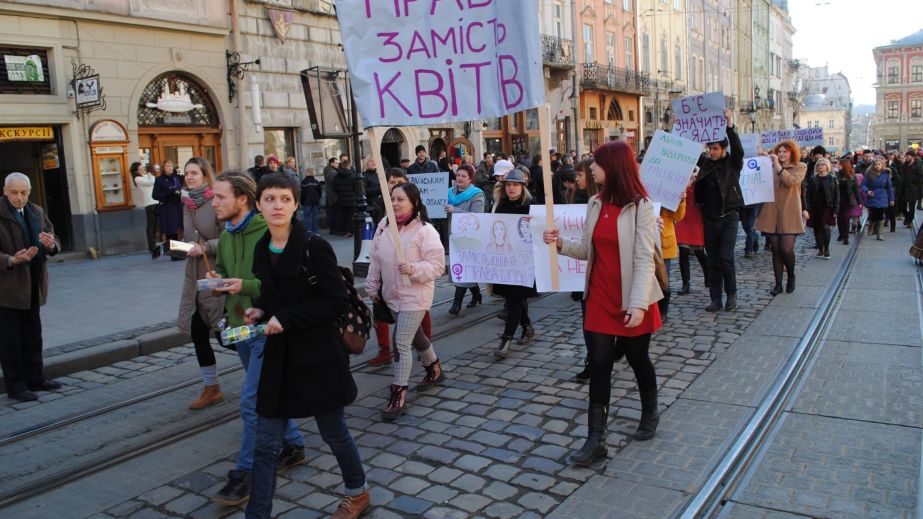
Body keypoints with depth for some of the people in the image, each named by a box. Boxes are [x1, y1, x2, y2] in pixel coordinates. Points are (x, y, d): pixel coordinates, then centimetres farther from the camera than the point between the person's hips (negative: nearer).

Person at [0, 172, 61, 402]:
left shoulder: (36, 212, 9)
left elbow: (55, 243, 11)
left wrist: (51, 244, -11)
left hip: (32, 286, 6)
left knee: (33, 336, 15)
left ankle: (35, 378, 27)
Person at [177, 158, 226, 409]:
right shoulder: (187, 202, 10)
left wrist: (206, 247, -24)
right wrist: (183, 246, 7)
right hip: (195, 276, 7)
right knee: (197, 332, 9)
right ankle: (211, 388, 23)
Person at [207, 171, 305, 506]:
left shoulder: (268, 233, -17)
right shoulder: (225, 236, 8)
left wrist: (246, 286, -26)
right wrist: (218, 281, -2)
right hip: (240, 327, 8)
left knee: (252, 401, -6)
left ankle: (245, 473, 8)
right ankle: (294, 446, 36)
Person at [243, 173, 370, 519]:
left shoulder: (315, 247, -14)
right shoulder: (262, 250, 5)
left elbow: (337, 302, -17)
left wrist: (286, 318, -20)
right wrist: (260, 311, -1)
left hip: (318, 357, -5)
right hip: (279, 358, 5)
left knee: (333, 432, 14)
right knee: (266, 444, 6)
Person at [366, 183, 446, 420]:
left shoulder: (425, 230, -17)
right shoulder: (384, 226, 1)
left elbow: (437, 265, -18)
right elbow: (376, 259, 10)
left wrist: (413, 269, -32)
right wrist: (372, 286, 12)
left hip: (415, 296, -7)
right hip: (392, 294, 7)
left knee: (401, 343, -11)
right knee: (414, 336, 23)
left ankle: (399, 395, 0)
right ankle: (434, 369, 47)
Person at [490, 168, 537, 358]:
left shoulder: (530, 205, -7)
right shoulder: (500, 204, 9)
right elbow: (493, 228, 14)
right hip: (503, 257, 6)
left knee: (515, 296, -6)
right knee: (515, 295, 15)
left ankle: (506, 339, -4)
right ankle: (527, 328, 33)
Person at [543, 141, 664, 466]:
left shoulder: (640, 207, -13)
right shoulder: (596, 204, 5)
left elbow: (645, 259, -17)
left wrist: (638, 304, -23)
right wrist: (561, 244, -7)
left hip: (631, 301, -4)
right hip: (600, 298, 4)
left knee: (637, 358, 14)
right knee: (599, 364, 2)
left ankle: (650, 414, 41)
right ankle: (595, 440, 6)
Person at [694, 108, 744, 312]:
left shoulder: (733, 163, -3)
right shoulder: (706, 163, 7)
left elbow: (738, 149, -20)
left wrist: (730, 126, -28)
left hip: (728, 218, -4)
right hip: (709, 218, 4)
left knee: (726, 258, -8)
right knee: (713, 260, 6)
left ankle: (731, 295, 9)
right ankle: (716, 299, 12)